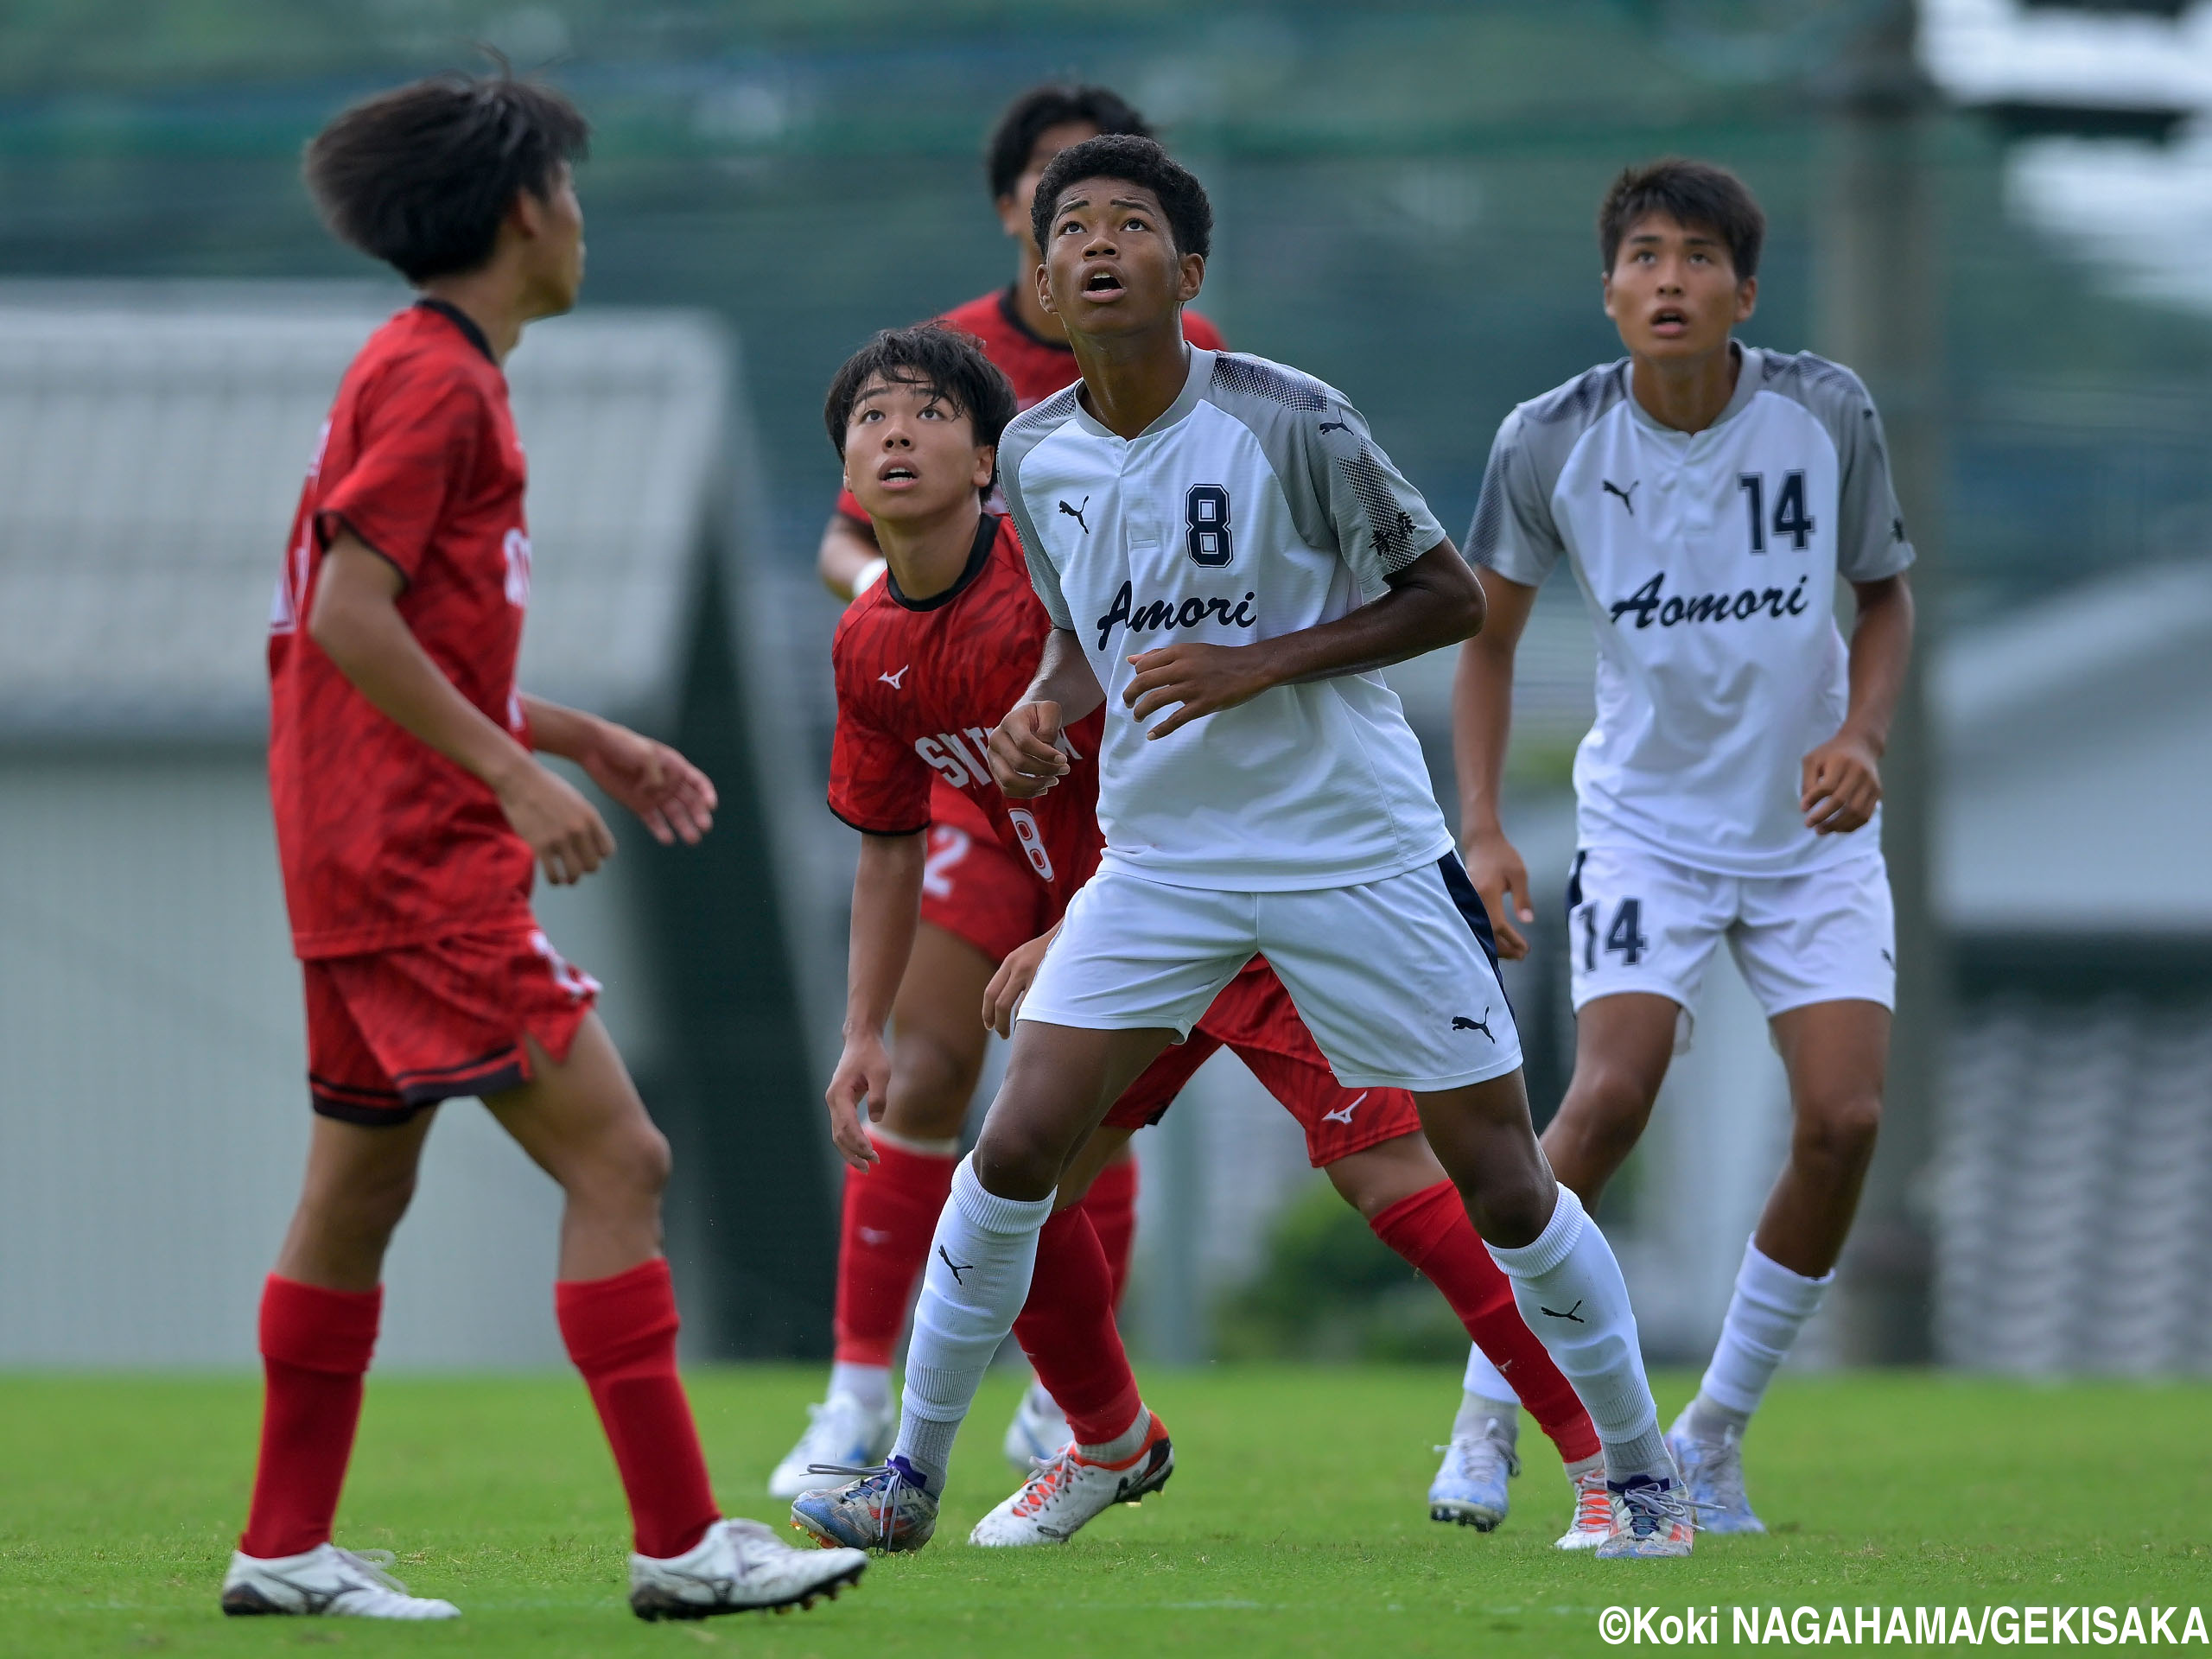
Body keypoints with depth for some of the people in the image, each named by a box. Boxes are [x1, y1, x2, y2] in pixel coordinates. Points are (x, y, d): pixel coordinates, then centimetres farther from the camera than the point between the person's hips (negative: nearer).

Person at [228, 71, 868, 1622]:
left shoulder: (435, 375, 18)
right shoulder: (435, 379, -13)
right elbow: (351, 617, -21)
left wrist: (589, 739, 19)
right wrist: (517, 774, -20)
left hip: (371, 854, 11)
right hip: (419, 856, -11)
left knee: (359, 1191, 15)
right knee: (617, 1160, -12)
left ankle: (288, 1551, 20)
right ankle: (682, 1542, -14)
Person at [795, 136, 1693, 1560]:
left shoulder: (1287, 421, -15)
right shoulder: (1037, 456, 0)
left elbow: (1451, 598, -9)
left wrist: (1258, 666, -19)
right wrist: (1042, 715, -4)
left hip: (1358, 845, -4)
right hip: (1161, 856, 4)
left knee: (1501, 1181, -2)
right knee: (1020, 1143, -7)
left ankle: (1642, 1471, 16)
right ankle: (913, 1475, 6)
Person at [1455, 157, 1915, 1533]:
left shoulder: (1827, 413, -10)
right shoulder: (1551, 442, -11)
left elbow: (1885, 593, 6)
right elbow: (1489, 633, 4)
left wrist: (1862, 734, -12)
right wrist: (1482, 829, -5)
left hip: (1812, 829, 1)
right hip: (1647, 818, -1)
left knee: (1844, 1119, -11)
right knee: (1612, 1094, -21)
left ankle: (1716, 1433, 7)